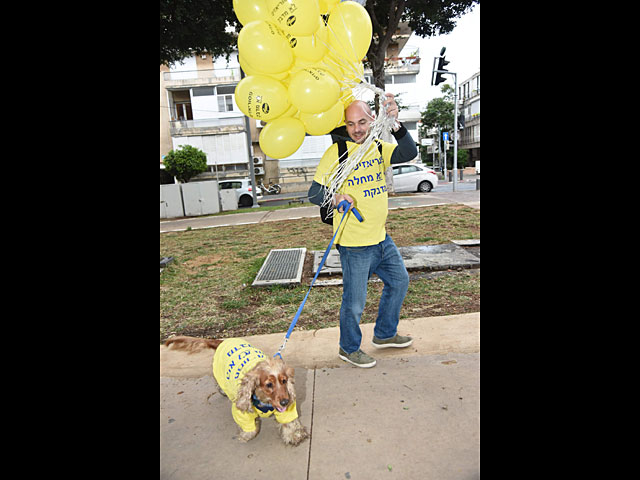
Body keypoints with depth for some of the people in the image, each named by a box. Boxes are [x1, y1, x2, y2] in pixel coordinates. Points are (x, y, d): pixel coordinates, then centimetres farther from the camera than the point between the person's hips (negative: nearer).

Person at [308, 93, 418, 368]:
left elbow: (409, 153, -11)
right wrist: (335, 197, -32)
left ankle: (384, 334, 41)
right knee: (354, 301, 3)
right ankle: (349, 348, 30)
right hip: (354, 244, -7)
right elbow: (314, 193, -12)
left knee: (399, 281, 21)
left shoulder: (379, 148, 7)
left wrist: (395, 124, -26)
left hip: (381, 238, 7)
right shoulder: (336, 153, -10)